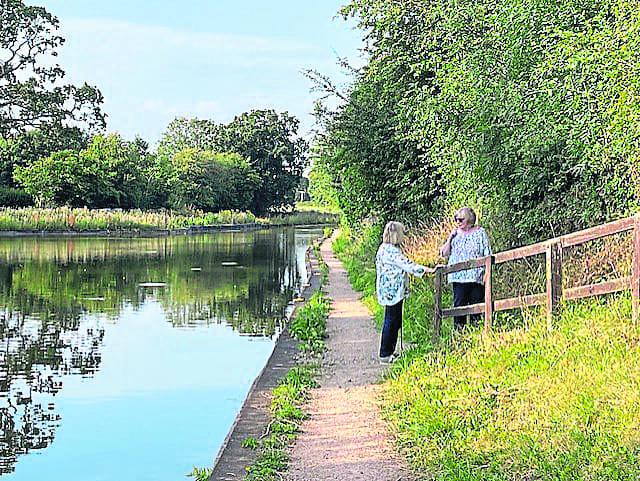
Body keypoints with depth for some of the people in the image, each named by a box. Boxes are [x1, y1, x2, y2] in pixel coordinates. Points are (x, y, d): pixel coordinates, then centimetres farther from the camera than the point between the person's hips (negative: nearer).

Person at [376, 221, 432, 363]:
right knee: (391, 322, -5)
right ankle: (385, 355, 1)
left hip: (394, 291, 11)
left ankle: (389, 352, 21)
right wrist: (427, 270, -24)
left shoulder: (390, 249, 16)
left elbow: (403, 265, 25)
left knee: (395, 322, 14)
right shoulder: (389, 250, -18)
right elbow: (406, 264, -23)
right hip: (391, 291, -11)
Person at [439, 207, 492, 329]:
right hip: (458, 276, 2)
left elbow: (487, 255, 4)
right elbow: (443, 253, 11)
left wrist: (486, 273, -5)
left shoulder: (480, 232, 6)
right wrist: (450, 238, 0)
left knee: (476, 304, -2)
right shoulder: (456, 234, 14)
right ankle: (458, 330, -1)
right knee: (459, 304, -3)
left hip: (476, 277, -2)